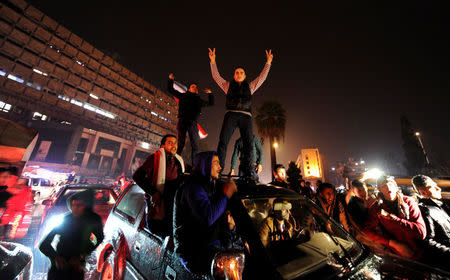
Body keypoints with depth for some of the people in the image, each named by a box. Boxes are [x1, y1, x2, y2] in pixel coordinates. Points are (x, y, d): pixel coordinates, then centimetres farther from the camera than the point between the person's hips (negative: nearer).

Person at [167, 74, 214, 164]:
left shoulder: (199, 100, 27)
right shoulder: (183, 96, 20)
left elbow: (211, 103, 41)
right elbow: (170, 89, 28)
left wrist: (210, 94, 35)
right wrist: (171, 80, 23)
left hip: (193, 123, 3)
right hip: (183, 121, -2)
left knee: (195, 145, -8)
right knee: (180, 143, -12)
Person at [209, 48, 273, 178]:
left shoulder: (250, 86, 26)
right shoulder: (228, 85, 24)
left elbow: (262, 77, 23)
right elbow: (216, 76, 19)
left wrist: (268, 63, 18)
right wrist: (213, 61, 12)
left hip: (245, 116, 2)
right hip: (231, 115, -1)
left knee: (248, 143, -9)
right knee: (223, 141, -16)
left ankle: (248, 171, -6)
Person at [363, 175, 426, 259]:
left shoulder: (408, 202, -2)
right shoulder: (376, 208, -3)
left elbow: (422, 232, -9)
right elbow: (368, 230, -5)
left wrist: (393, 218, -16)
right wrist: (395, 244, -13)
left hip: (418, 252, 1)